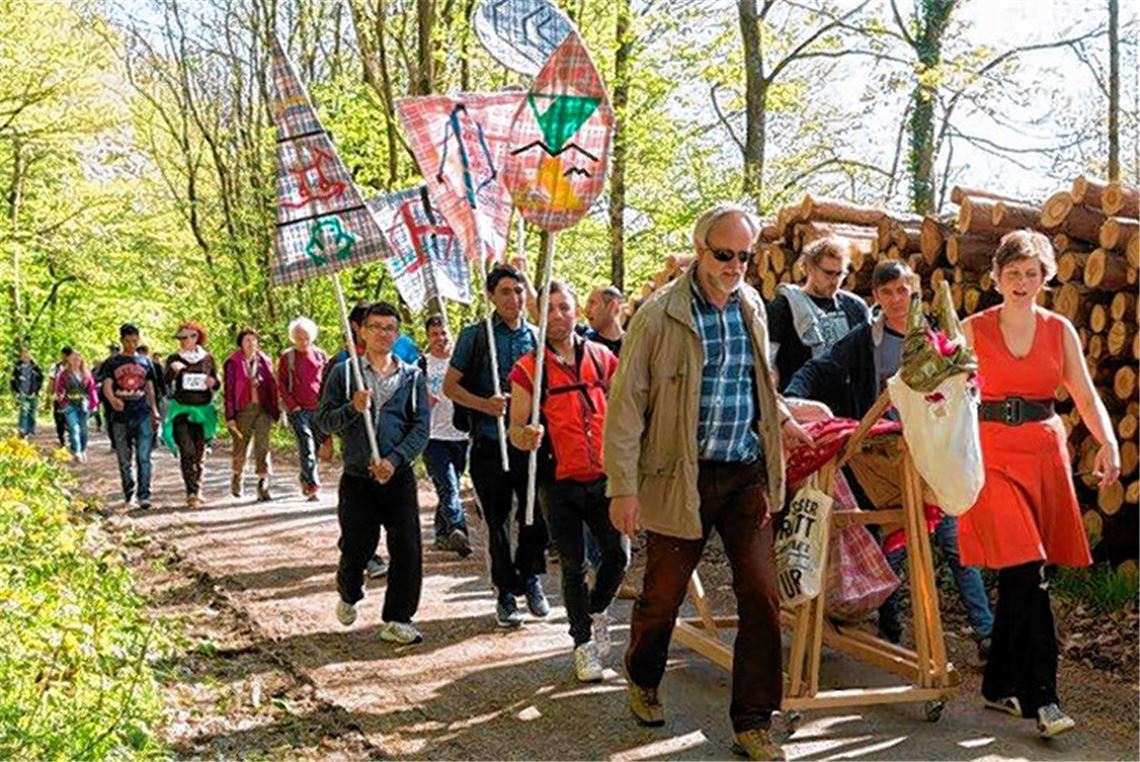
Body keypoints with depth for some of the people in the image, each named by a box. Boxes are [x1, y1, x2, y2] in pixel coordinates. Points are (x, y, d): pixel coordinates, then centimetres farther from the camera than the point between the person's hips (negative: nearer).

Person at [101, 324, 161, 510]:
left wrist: (154, 409, 14)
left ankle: (144, 495, -12)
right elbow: (106, 386, -7)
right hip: (120, 417, 0)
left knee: (143, 457, -10)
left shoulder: (145, 362, 13)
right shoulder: (112, 363, 5)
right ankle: (128, 495, 21)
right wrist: (112, 399, -28)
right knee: (124, 460, 8)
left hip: (143, 415, 0)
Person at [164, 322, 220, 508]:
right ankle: (192, 493, -20)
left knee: (199, 452, 6)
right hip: (181, 410, -2)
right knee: (187, 450, -15)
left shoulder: (208, 359, 7)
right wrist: (173, 371, -25)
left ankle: (197, 490, 19)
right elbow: (166, 384, -7)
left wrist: (213, 383, -7)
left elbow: (216, 384, 15)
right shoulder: (174, 359, 3)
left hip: (203, 410, 2)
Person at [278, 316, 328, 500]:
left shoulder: (320, 355, 11)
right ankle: (313, 485, -19)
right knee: (307, 447, -14)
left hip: (319, 409, 3)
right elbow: (281, 383, 5)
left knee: (316, 446, 7)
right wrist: (292, 405, -5)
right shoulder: (286, 357, 5)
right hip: (298, 410, -3)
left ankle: (305, 480, 26)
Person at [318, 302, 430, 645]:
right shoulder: (344, 374, 3)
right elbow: (324, 421, 1)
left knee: (407, 550, -4)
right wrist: (352, 409, -18)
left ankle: (397, 620, 8)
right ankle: (348, 594, 39)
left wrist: (394, 460, -13)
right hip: (357, 478, -1)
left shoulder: (412, 376, 6)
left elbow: (421, 427, 0)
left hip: (399, 476, 1)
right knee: (357, 548, 7)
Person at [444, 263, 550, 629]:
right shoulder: (475, 336, -1)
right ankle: (506, 594, 21)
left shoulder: (536, 337, 8)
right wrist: (485, 405, -15)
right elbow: (450, 386, 1)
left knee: (537, 516, 1)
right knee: (498, 522, 7)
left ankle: (529, 577, 28)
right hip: (489, 444, -2)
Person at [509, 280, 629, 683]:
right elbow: (515, 430, -6)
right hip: (560, 483, -2)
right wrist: (527, 436, -28)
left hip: (604, 478, 2)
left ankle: (597, 610, 31)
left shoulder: (601, 357, 4)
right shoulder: (528, 369, -4)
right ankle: (583, 643, 21)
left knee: (618, 554, 1)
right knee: (574, 566, 6)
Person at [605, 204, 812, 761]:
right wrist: (624, 486, -13)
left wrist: (782, 421, 15)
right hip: (680, 477, -4)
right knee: (663, 592, 9)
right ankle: (642, 681, 39)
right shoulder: (660, 315, -10)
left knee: (762, 596, 0)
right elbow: (626, 402, -10)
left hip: (747, 473, 5)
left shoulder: (752, 307, 8)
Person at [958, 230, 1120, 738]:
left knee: (1018, 579, 6)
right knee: (1027, 574, -14)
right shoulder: (974, 330, 2)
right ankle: (1042, 696, -9)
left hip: (1045, 455, 3)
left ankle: (1001, 687, 20)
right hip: (993, 455, -3)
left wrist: (1108, 442, -9)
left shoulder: (1059, 330, 9)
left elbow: (1085, 395, 6)